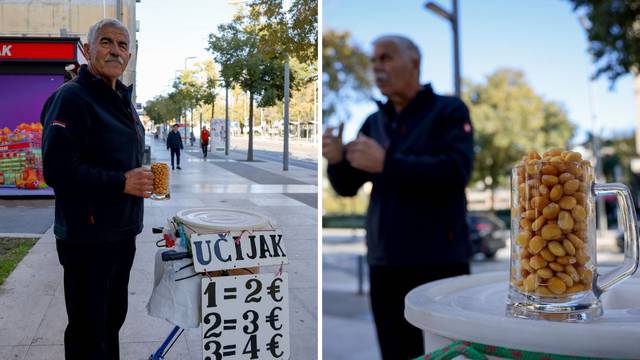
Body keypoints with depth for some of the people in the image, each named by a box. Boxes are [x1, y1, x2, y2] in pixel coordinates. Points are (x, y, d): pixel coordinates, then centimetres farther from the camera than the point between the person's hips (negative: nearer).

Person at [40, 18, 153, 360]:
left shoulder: (121, 100, 14)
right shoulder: (72, 98, -14)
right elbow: (57, 170, -24)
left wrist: (143, 178, 8)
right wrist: (122, 183, -24)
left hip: (122, 232, 9)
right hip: (87, 238, -9)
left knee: (112, 319, 20)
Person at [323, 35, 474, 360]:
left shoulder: (449, 111, 0)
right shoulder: (373, 123, 14)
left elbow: (456, 171, -16)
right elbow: (347, 187, 11)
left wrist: (387, 163, -21)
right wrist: (336, 160, -11)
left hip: (439, 260, -4)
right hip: (385, 262, 5)